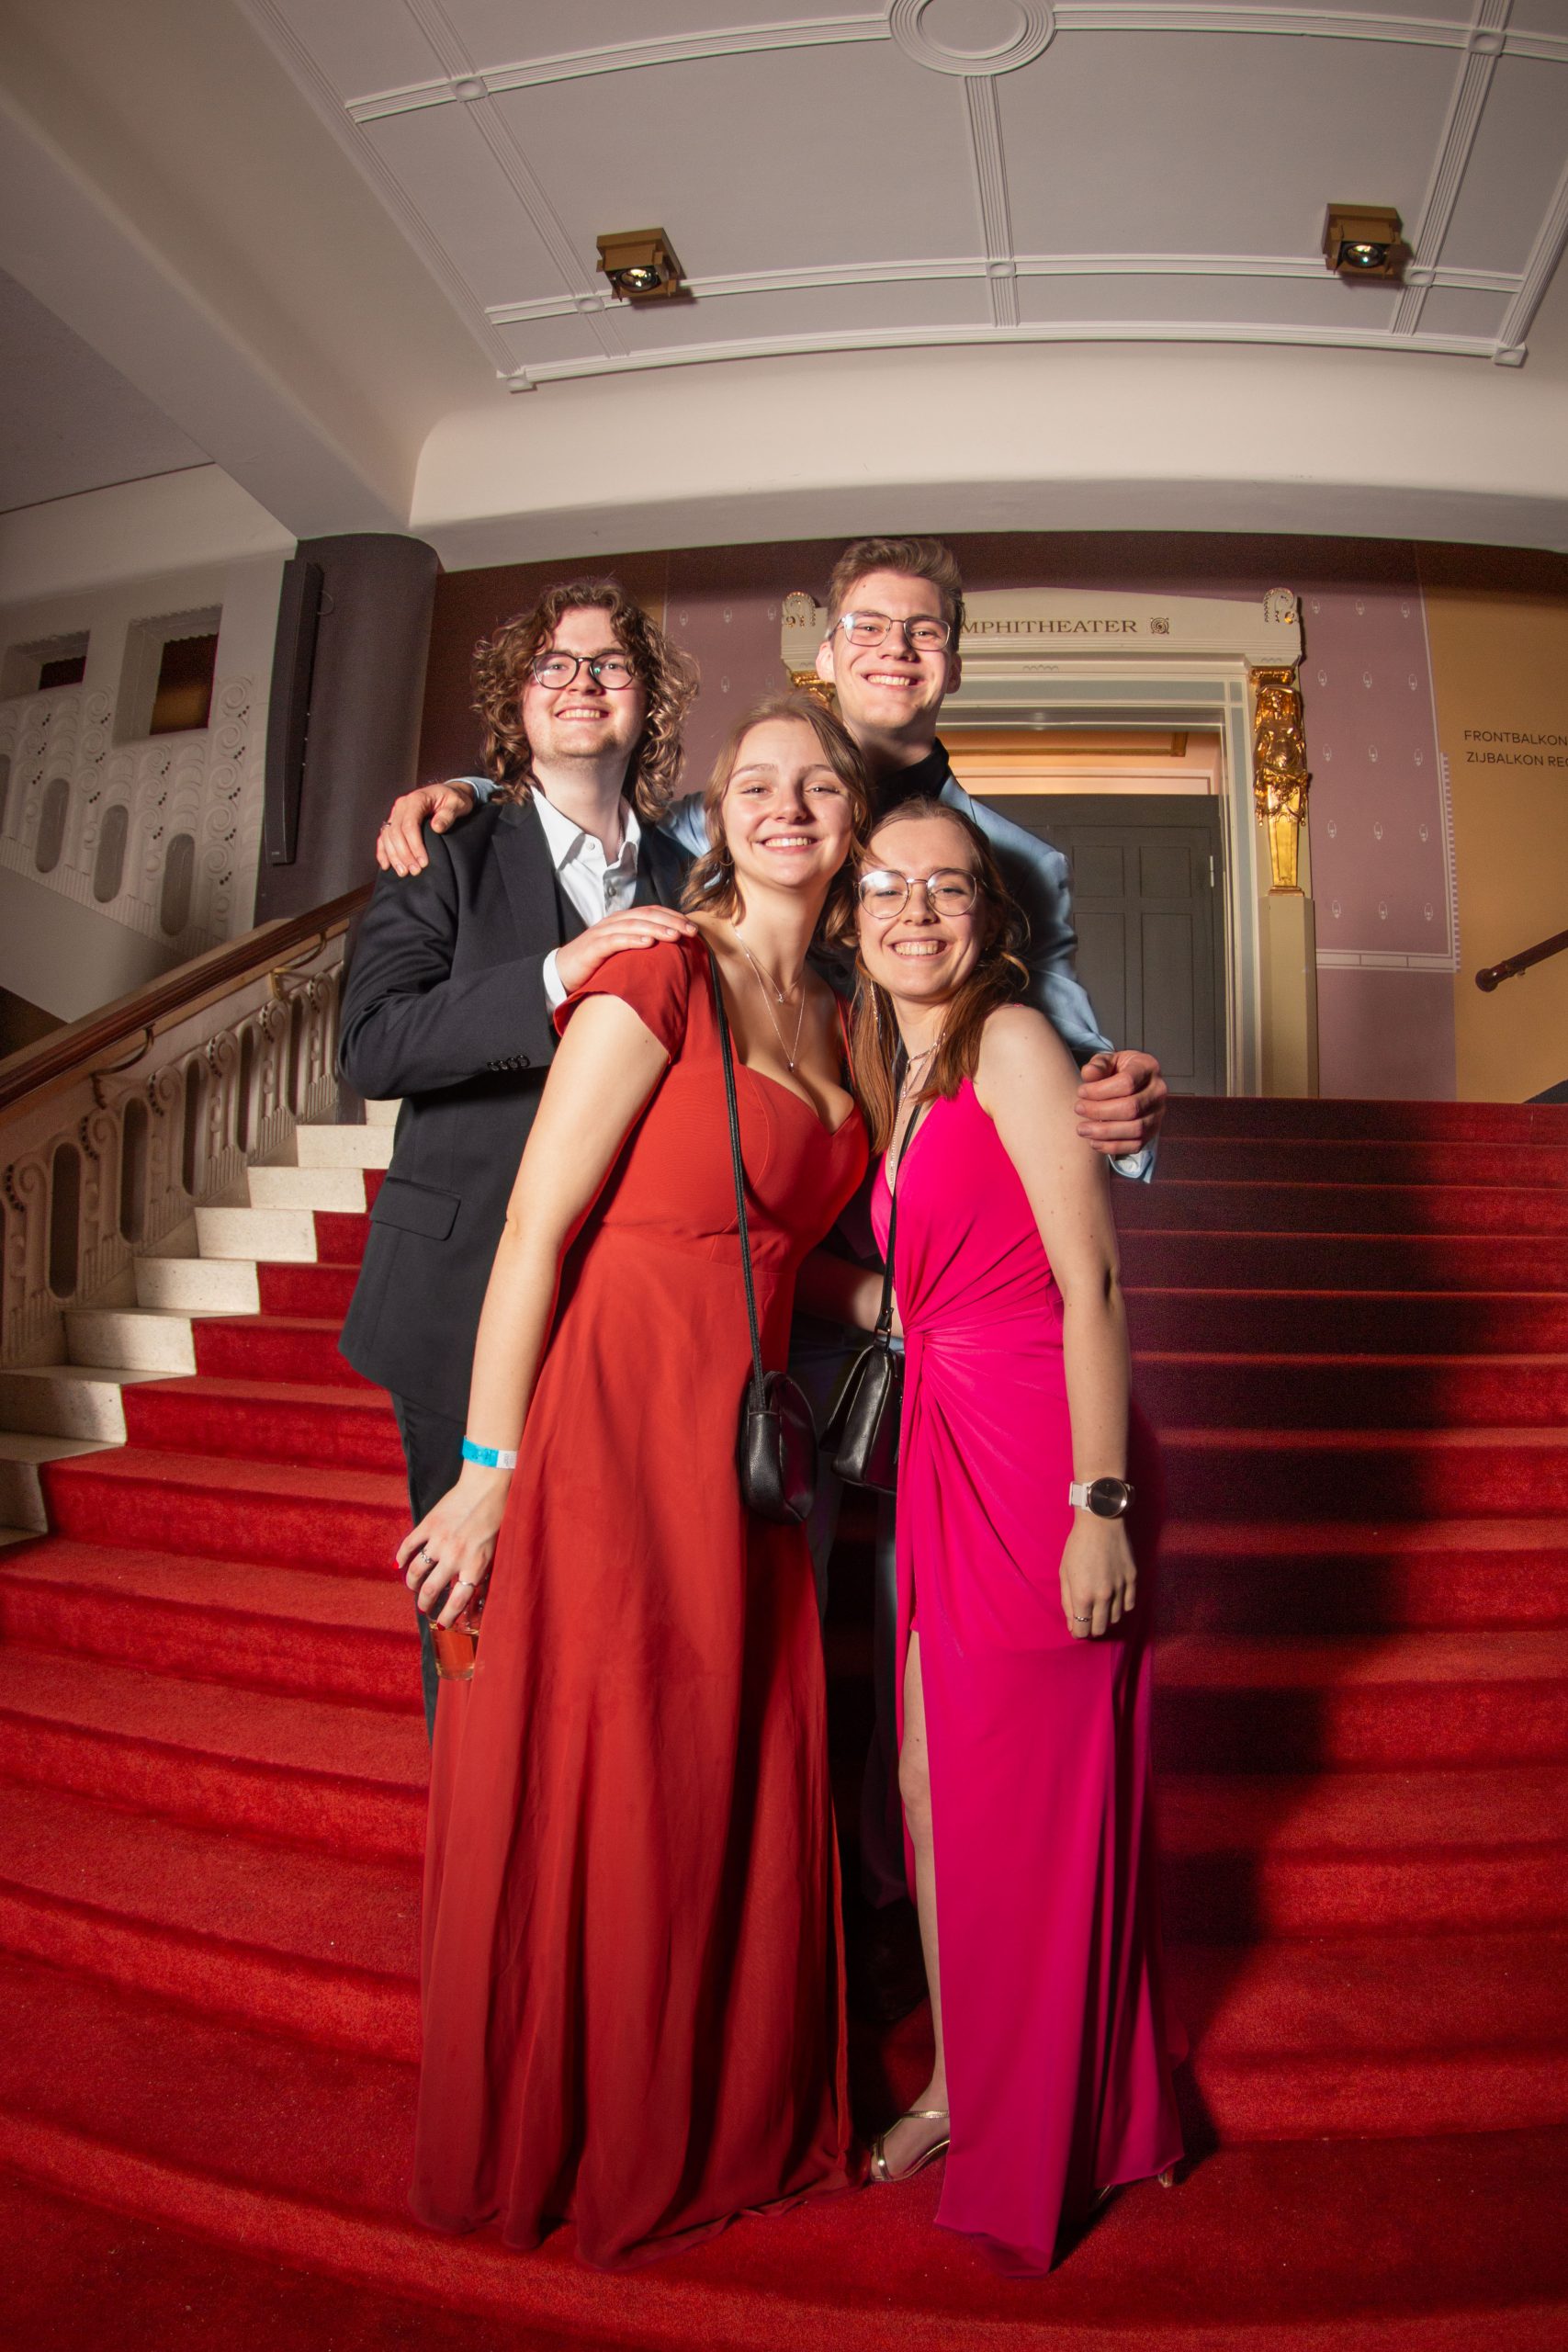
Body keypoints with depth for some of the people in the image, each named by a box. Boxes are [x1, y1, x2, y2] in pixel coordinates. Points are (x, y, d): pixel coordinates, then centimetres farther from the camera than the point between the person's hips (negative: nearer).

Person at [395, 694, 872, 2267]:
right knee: (591, 1803, 9)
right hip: (615, 1421, -7)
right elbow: (535, 1227, -13)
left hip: (740, 1448, 7)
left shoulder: (831, 1021, 13)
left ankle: (728, 2127, 40)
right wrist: (489, 1472, -14)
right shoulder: (661, 975, -10)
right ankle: (556, 2152, 35)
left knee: (739, 1801, 16)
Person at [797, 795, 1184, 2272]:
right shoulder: (890, 1071, 13)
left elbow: (1093, 1283, -16)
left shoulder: (1012, 1040, -10)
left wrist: (1101, 1505, -18)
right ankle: (958, 2082, 36)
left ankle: (1046, 2137, 31)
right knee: (929, 1779, 15)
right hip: (939, 1445, 7)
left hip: (1043, 1451, -7)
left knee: (1035, 1804, 8)